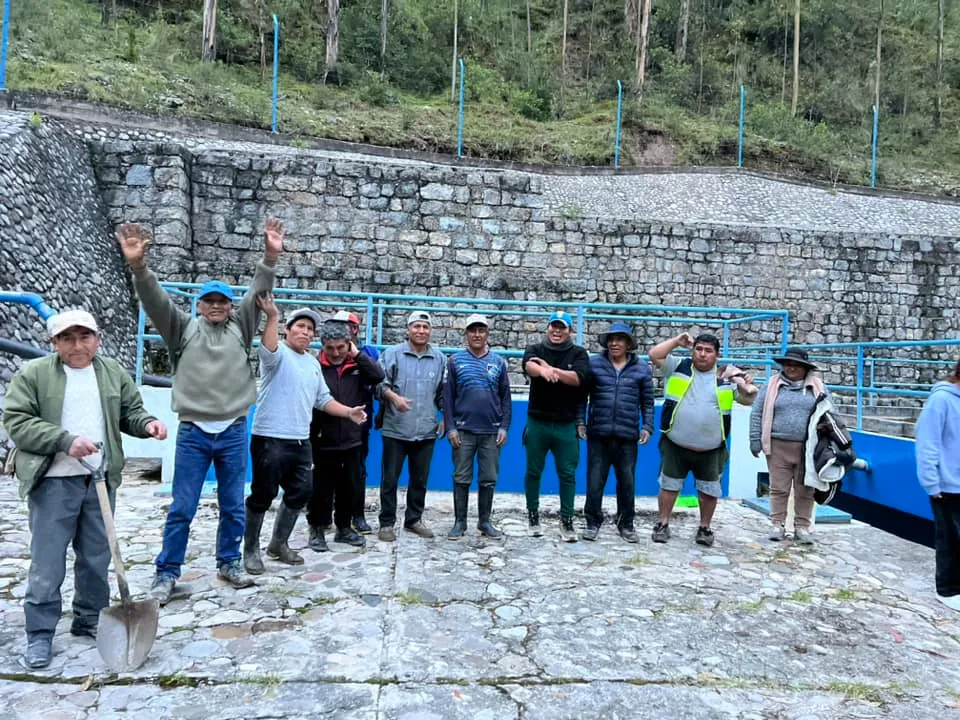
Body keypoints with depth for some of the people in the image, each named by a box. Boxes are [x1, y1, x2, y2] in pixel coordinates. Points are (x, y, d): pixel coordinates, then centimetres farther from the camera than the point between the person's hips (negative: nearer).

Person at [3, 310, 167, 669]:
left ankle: (91, 620, 29)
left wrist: (147, 423, -8)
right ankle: (40, 634, 14)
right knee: (47, 562, 1)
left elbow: (130, 411, 14)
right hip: (53, 481, -4)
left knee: (96, 556, 14)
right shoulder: (32, 374, -4)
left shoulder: (114, 373, 8)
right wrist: (65, 441, -21)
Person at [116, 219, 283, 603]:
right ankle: (166, 573, 16)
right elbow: (155, 299, -8)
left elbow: (258, 294, -4)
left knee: (233, 506, 11)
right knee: (182, 508, 3)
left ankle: (229, 563, 27)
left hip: (233, 432, 2)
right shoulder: (183, 328, 6)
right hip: (193, 432, -1)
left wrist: (270, 258, -18)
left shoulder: (241, 328, 8)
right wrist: (138, 266, -26)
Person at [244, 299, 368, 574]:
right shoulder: (278, 354, -5)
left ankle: (279, 544, 30)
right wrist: (272, 317, -44)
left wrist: (349, 412, 12)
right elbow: (268, 347, -31)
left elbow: (323, 399, 22)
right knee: (263, 495, 1)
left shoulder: (313, 363, 17)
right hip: (270, 440, -7)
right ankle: (251, 549, 18)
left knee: (300, 493, 14)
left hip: (301, 442, 8)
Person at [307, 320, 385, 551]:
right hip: (323, 443, -3)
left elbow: (378, 377, -12)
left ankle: (344, 527, 31)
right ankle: (316, 529, 25)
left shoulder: (357, 366, 3)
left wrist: (357, 354, -12)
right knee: (321, 489, 8)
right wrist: (310, 435, -10)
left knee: (351, 488, 14)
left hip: (352, 441, 4)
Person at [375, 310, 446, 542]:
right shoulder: (392, 354, -1)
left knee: (420, 479, 13)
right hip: (395, 430, -3)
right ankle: (386, 523, 17)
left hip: (426, 431, 3)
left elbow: (443, 392, 15)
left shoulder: (439, 358, 9)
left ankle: (414, 519, 28)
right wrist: (393, 396, -23)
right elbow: (380, 383, -6)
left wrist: (445, 418, 10)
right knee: (390, 478, 4)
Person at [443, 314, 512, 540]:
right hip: (463, 430, -1)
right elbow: (447, 396, 1)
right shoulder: (455, 361, 3)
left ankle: (485, 522, 21)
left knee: (489, 479, 8)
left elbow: (506, 397, 9)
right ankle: (459, 522, 16)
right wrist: (450, 427, -6)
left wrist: (504, 427, 1)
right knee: (462, 478, 5)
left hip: (491, 432, 2)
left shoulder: (498, 362, 8)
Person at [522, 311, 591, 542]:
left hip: (566, 425, 0)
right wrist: (544, 371, -44)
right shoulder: (535, 349, 2)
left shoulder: (578, 353, 4)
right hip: (537, 423, 0)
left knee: (568, 474, 3)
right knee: (533, 471, 9)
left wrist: (551, 368, -25)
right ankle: (533, 516, 25)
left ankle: (567, 521, 13)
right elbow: (529, 367, -22)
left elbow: (578, 378, -15)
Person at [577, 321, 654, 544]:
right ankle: (593, 522, 17)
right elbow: (582, 395, 5)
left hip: (628, 436, 1)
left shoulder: (642, 368, 6)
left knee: (627, 482, 10)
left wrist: (647, 427, 1)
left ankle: (626, 524, 24)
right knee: (595, 481, 3)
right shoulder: (593, 363, 3)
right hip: (598, 434, -1)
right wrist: (580, 422, -1)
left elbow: (648, 402, 9)